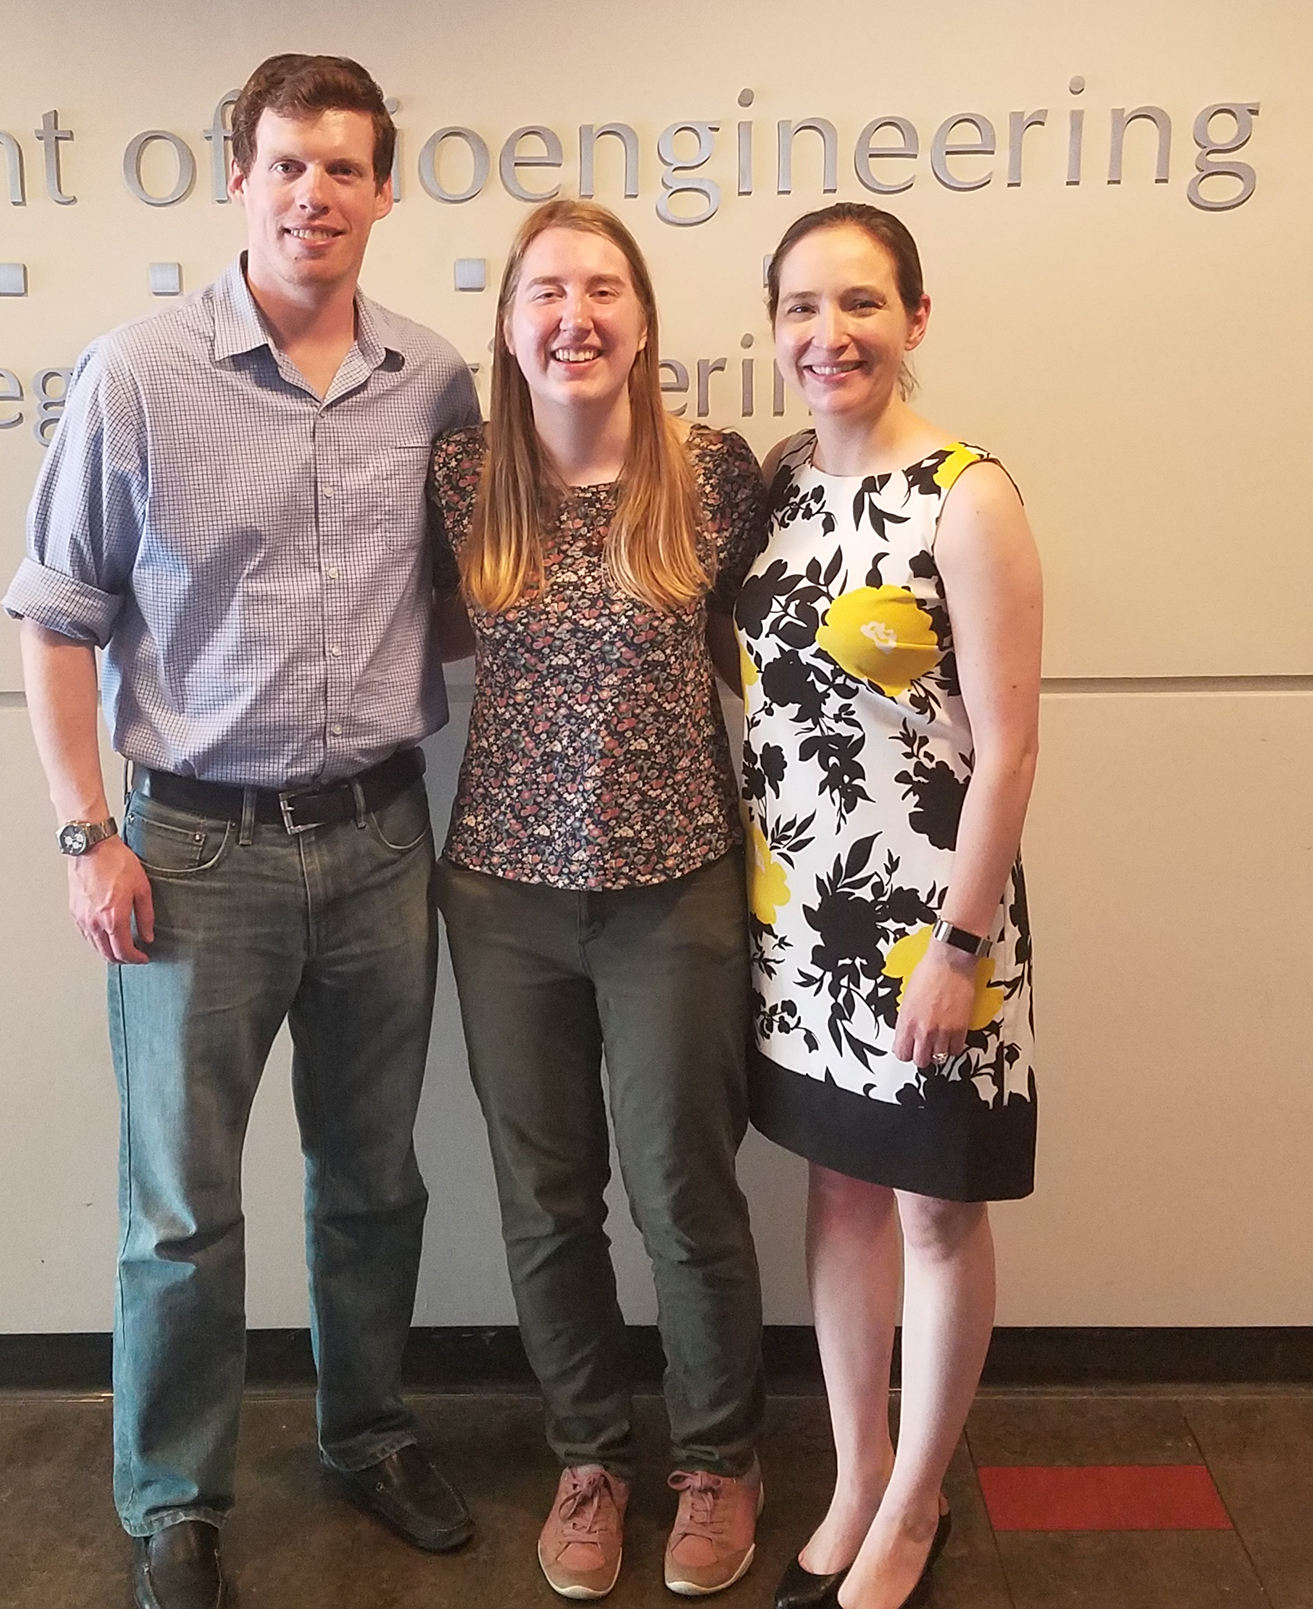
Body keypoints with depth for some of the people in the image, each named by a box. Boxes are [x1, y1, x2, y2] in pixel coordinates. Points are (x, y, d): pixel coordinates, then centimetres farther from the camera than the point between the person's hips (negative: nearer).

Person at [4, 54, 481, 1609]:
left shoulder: (438, 384, 2)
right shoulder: (136, 375, -6)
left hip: (382, 837, 3)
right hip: (199, 844, -3)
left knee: (372, 1172, 17)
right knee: (182, 1204, 8)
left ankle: (368, 1435, 40)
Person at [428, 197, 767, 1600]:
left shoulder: (717, 476, -7)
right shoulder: (460, 481, -2)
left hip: (674, 890, -2)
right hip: (505, 892, 2)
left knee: (685, 1197, 9)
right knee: (543, 1203, 13)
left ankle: (719, 1462, 36)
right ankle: (590, 1456, 38)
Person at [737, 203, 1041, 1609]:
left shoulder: (967, 498, -14)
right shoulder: (779, 478, 5)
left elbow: (1007, 744, -15)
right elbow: (772, 676, 9)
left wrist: (960, 940, -16)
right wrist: (758, 884, 5)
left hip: (925, 914, -5)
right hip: (798, 911, 6)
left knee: (936, 1208, 11)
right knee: (838, 1187, 17)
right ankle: (854, 1481, 37)